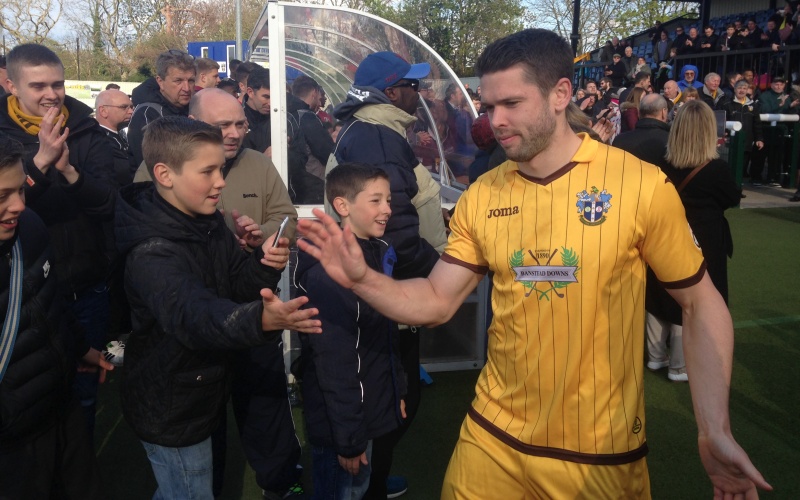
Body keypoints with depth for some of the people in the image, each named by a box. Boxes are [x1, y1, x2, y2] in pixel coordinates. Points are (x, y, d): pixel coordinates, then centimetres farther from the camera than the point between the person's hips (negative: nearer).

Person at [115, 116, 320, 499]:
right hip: (171, 409, -7)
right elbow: (193, 314, -47)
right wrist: (259, 319, -66)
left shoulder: (208, 223, -3)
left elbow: (236, 285, 0)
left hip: (202, 392, 8)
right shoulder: (152, 252, -30)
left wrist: (263, 264, -23)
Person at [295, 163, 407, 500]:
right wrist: (348, 438, -19)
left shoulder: (378, 252, 4)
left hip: (371, 408, 8)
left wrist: (397, 390, 15)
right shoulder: (328, 271, -25)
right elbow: (334, 365, -24)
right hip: (341, 420, -8)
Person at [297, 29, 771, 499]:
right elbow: (437, 302, 0)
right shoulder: (480, 197, -3)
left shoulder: (642, 185, -13)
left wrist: (715, 430, -14)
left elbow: (701, 303, -5)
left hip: (602, 451, -2)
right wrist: (362, 278, -17)